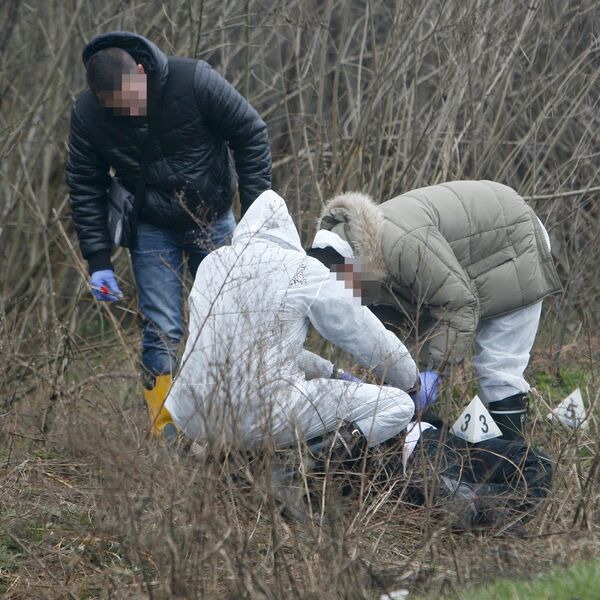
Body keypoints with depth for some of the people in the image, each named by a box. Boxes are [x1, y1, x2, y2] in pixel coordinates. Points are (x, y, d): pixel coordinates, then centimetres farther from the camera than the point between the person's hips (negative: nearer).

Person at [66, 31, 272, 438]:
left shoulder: (194, 81, -24)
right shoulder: (88, 115, -18)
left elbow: (251, 135, -12)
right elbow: (85, 190, -5)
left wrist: (257, 211, -13)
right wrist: (99, 262, -8)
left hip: (213, 220, 0)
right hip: (153, 230, 0)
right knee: (163, 331, -9)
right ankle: (164, 432, -3)